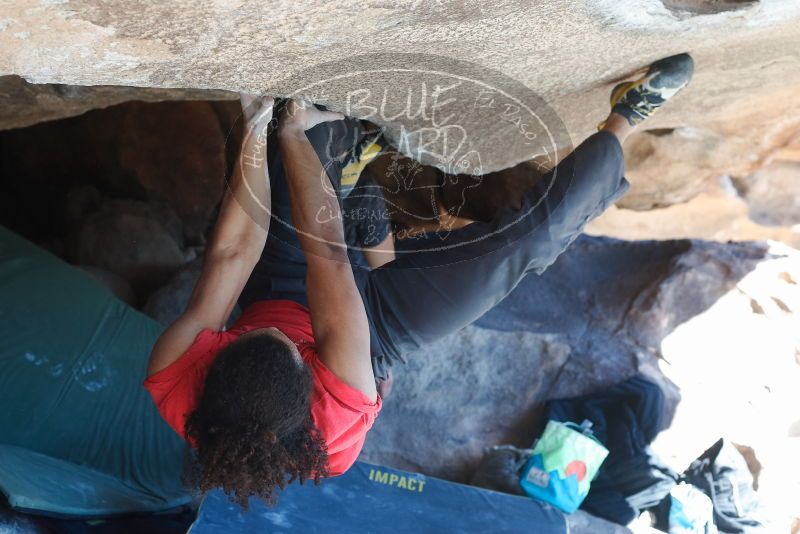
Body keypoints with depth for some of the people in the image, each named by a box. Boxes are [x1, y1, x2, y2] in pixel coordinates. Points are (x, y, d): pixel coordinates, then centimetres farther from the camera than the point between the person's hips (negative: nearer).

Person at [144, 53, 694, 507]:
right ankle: (622, 124, 12)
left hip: (278, 289, 4)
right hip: (374, 327, -3)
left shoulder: (175, 385, -35)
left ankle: (343, 126, 31)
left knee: (314, 130, -4)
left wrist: (256, 137, -31)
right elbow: (328, 253, -41)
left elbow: (231, 255, -31)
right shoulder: (337, 415, -44)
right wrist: (289, 135, -35)